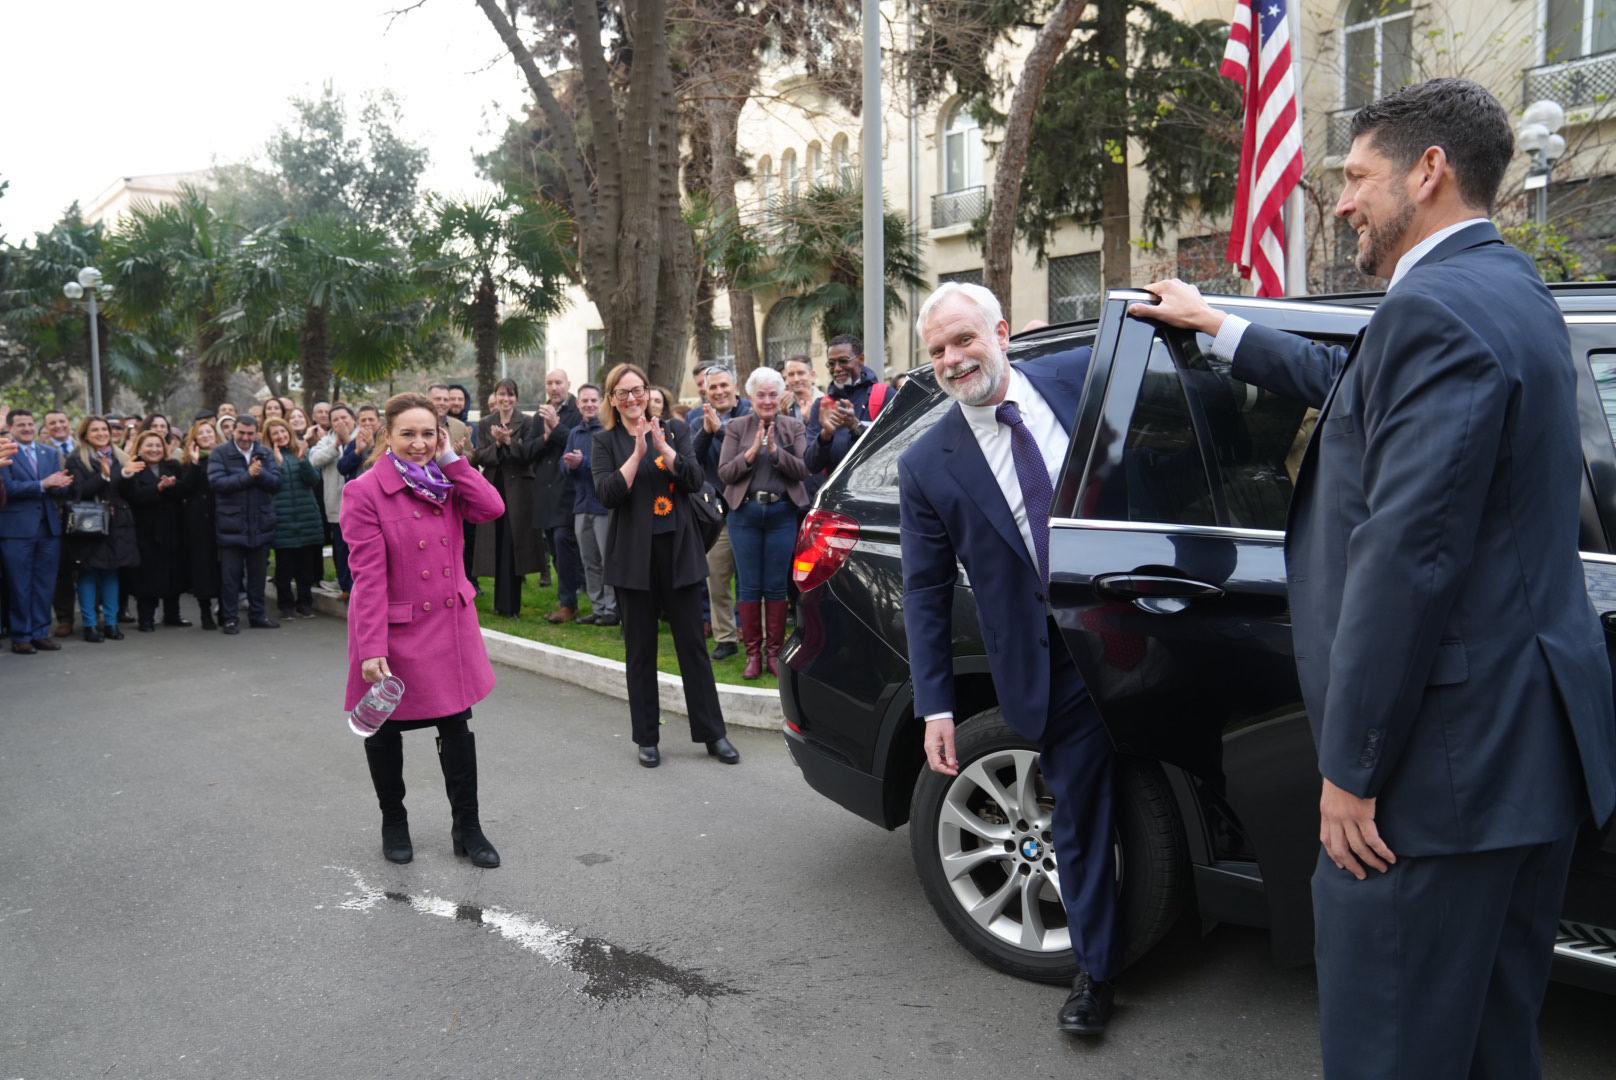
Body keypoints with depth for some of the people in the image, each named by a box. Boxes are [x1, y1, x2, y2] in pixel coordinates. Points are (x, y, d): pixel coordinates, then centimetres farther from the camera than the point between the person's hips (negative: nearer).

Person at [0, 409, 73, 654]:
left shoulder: (51, 453, 13)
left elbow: (63, 490, 7)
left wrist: (62, 484, -16)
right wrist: (43, 484, -21)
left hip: (49, 527, 5)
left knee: (45, 585, 8)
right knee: (20, 586, 2)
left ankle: (41, 633, 17)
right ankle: (20, 636, 11)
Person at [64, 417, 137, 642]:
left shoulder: (119, 457, 13)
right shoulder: (76, 460, -1)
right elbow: (79, 491, -14)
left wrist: (126, 476, -9)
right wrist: (103, 476, -25)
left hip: (116, 524, 4)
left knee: (112, 573, 6)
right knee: (88, 573, -1)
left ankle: (110, 623, 11)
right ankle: (90, 625, 4)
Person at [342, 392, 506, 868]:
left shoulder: (445, 481, 5)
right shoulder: (365, 492, -12)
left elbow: (492, 508, -13)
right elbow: (368, 575, -17)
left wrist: (451, 459, -10)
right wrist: (372, 649, -20)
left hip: (450, 626, 4)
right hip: (395, 631, -4)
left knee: (457, 725, 8)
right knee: (385, 730, 13)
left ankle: (467, 828, 21)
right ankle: (394, 824, 33)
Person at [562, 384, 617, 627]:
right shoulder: (574, 433, 14)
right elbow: (564, 462, 8)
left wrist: (583, 462, -23)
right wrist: (570, 464, -14)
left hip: (605, 504, -7)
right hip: (581, 504, 7)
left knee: (608, 559, -3)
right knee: (589, 560, 12)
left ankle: (612, 609, 6)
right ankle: (597, 607, 22)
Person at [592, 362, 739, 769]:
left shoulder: (675, 430, 7)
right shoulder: (605, 442, 3)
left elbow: (696, 480, -6)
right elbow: (607, 494, -12)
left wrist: (663, 447, -16)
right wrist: (638, 452, -18)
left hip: (679, 550, 1)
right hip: (633, 555, -1)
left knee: (692, 643, 5)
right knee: (640, 650, 6)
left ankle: (713, 733, 13)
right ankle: (647, 738, 17)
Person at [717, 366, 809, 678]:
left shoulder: (793, 427, 6)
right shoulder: (736, 427, 5)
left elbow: (804, 470, -3)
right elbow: (724, 473, -2)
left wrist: (776, 451, -15)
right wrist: (752, 451, -13)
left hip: (782, 512, 0)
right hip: (745, 512, 0)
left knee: (777, 586, 3)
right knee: (749, 586, 3)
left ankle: (774, 651, 13)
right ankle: (753, 652, 13)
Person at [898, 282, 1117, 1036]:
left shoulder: (1084, 377, -1)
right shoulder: (927, 465, -2)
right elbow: (924, 594, 1)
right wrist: (935, 706, -1)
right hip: (1054, 662, -1)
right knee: (1080, 817, 11)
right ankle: (1094, 970, 30)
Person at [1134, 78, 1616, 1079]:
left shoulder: (1434, 310, -18)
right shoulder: (1509, 288, 14)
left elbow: (1406, 560, -23)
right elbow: (1353, 384, 30)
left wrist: (1351, 769, -17)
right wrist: (1213, 321, 39)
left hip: (1448, 758, -10)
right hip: (1533, 739, 10)